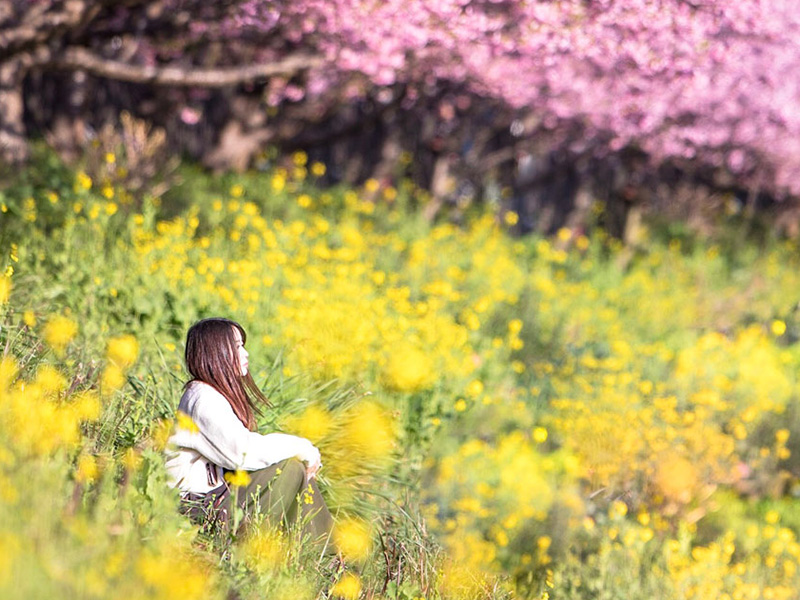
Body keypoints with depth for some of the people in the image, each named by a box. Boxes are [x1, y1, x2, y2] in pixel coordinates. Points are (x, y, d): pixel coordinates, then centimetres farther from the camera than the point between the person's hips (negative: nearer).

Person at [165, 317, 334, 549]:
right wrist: (301, 448, -15)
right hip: (200, 502, -10)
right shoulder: (204, 399, -18)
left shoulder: (219, 393, 14)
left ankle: (331, 551, 7)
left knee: (302, 465, 5)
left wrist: (305, 451, -5)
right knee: (290, 468, -17)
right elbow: (243, 453, -25)